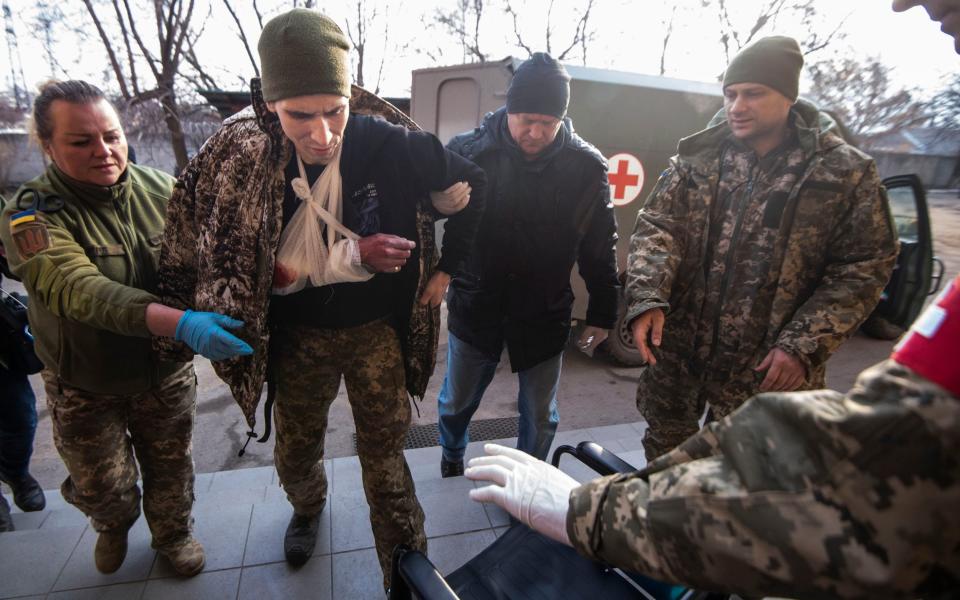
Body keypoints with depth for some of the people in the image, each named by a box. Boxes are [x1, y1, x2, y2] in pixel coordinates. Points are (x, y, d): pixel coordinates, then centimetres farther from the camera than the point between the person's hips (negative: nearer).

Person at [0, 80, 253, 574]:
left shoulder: (162, 190, -9)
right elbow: (82, 292, -35)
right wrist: (180, 323, -50)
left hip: (168, 371, 2)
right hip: (87, 385, -1)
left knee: (171, 467, 19)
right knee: (102, 487, 18)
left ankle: (174, 535, 49)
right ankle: (113, 528, 54)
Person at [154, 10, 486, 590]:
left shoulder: (392, 146, -18)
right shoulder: (244, 161, -14)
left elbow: (471, 185, -3)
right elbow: (270, 273, -13)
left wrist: (446, 267, -1)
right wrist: (354, 256, -24)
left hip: (377, 330, -2)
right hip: (299, 337, 2)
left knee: (385, 461, 4)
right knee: (296, 454, 21)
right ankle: (308, 506, 58)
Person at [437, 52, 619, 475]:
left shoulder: (587, 167, -8)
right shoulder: (468, 151, -13)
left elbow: (600, 246, 0)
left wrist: (602, 312, 5)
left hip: (545, 315, 1)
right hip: (475, 308, 0)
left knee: (540, 417, 14)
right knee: (457, 401, 20)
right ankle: (452, 457, 53)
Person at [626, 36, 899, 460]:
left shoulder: (846, 172, -3)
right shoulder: (696, 158, 2)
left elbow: (865, 267, -3)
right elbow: (656, 227, -5)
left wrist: (803, 346, -13)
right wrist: (647, 298, -22)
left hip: (769, 368, -1)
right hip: (678, 350, 2)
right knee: (664, 455, 20)